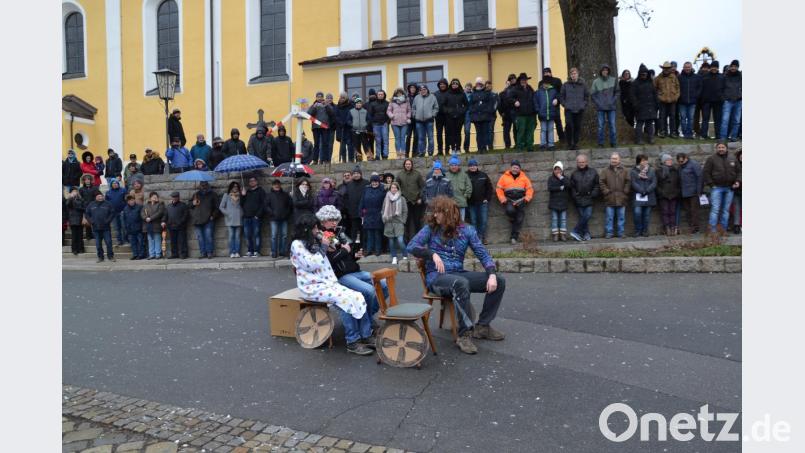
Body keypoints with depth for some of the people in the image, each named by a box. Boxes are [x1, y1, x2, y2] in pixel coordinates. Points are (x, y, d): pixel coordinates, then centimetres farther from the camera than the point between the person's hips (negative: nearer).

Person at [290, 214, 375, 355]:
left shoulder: (315, 242, 19)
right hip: (313, 288, -7)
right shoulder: (297, 245, -5)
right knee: (344, 300, -28)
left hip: (328, 283, 7)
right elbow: (311, 265, -14)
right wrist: (323, 247, -8)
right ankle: (352, 342, -20)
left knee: (357, 297, -14)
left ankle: (366, 335, -11)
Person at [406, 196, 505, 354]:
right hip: (436, 276, -4)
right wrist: (433, 254, -19)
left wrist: (492, 274, -14)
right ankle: (464, 334, -28)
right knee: (461, 283, -38)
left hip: (459, 274, 4)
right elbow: (411, 246, -6)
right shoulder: (431, 228, 3)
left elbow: (483, 254, 2)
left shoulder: (466, 230, 7)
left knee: (499, 282, -10)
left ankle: (483, 326, 1)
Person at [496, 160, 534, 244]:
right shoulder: (504, 177, 6)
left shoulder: (524, 177, 10)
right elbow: (499, 189, 5)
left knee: (519, 219, -2)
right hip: (509, 200, -2)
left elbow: (529, 189, 11)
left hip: (520, 200, 2)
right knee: (510, 210, -32)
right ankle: (513, 221, 2)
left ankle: (514, 237, 7)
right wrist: (503, 200, -5)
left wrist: (526, 199, -4)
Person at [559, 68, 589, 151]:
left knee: (577, 127, 4)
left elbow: (587, 95, 15)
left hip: (579, 109, 2)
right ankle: (569, 144, -3)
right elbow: (561, 96, 9)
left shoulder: (583, 84, 7)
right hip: (569, 109, -2)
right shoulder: (566, 85, 3)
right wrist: (564, 104, 1)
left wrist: (584, 104, 5)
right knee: (569, 125, -14)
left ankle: (575, 143, 14)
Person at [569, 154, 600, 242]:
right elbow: (571, 187, 7)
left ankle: (576, 231, -1)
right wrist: (575, 197, -4)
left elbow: (597, 185, 8)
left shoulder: (593, 173, 7)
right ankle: (586, 234, 6)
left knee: (587, 215, -10)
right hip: (578, 200, 0)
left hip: (588, 199, 0)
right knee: (583, 217, 0)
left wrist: (593, 195, -5)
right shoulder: (574, 173, 7)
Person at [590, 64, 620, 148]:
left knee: (612, 125, 1)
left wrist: (613, 100, -3)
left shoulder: (613, 80, 4)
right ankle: (600, 143, 7)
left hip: (611, 107, 1)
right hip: (600, 107, -1)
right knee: (600, 126, 1)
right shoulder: (596, 81, 1)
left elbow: (618, 91, 8)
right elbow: (592, 94, 3)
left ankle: (613, 142, 9)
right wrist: (597, 103, -4)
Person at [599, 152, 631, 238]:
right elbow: (601, 182, 2)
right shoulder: (605, 171, 4)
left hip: (621, 198, 2)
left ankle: (620, 232, 15)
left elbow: (628, 182, 9)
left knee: (621, 217, 6)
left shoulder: (624, 171, 8)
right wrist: (606, 191, -7)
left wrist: (625, 191, -2)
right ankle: (609, 232, 9)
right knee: (610, 217, 2)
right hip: (610, 198, -1)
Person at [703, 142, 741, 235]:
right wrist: (711, 184, -10)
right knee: (715, 209, -9)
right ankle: (712, 230, -8)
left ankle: (724, 229, 14)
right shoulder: (711, 159, -1)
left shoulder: (732, 159, 11)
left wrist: (738, 181, 2)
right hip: (716, 188, -4)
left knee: (726, 210, 8)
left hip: (729, 188, 4)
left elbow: (739, 171, 17)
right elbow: (706, 173, -4)